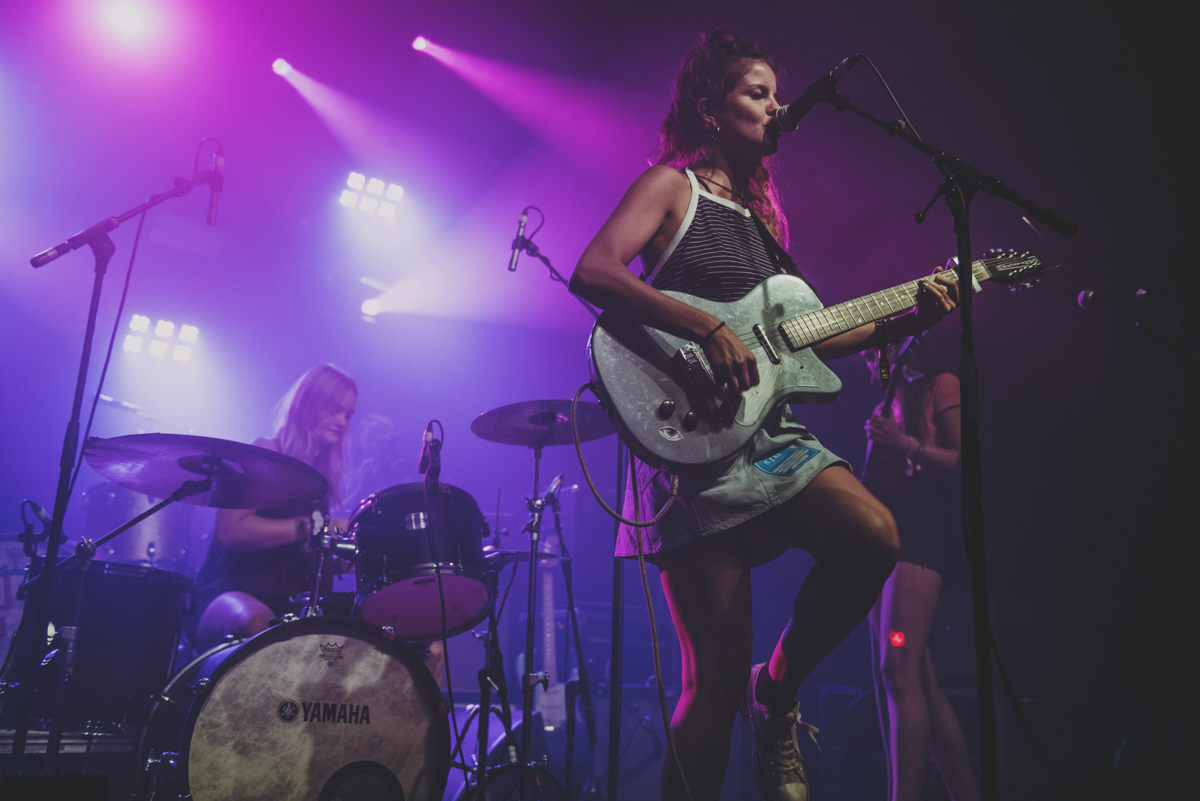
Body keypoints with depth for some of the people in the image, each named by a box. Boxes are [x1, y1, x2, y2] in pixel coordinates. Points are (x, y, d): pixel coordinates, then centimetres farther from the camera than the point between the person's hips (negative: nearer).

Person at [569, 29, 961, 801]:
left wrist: (903, 320, 11)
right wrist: (709, 327, -23)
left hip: (769, 429, 7)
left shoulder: (760, 208, 21)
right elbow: (591, 272, -18)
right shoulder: (671, 184, 1)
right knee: (717, 678, -4)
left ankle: (777, 693, 8)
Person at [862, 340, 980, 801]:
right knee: (920, 683, 4)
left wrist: (907, 444, -16)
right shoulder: (887, 403, 26)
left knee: (899, 672, -19)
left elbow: (964, 461, -4)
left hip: (920, 533, -8)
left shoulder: (940, 385, 6)